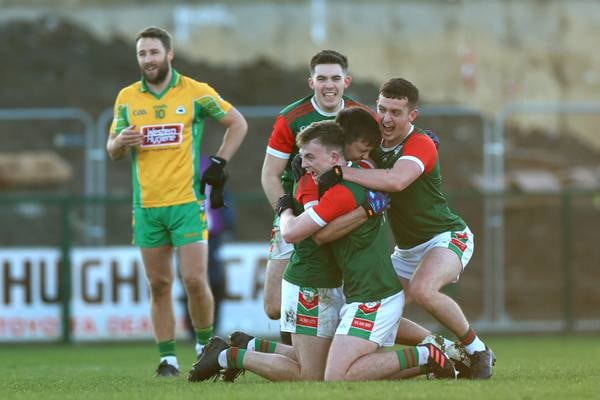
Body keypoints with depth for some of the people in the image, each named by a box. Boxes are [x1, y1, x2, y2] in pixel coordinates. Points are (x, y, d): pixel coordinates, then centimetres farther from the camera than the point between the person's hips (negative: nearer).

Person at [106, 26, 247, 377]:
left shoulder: (195, 92, -2)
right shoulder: (127, 98, 7)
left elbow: (238, 124, 7)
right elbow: (113, 151, 12)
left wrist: (219, 164, -3)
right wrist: (119, 143, -12)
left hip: (188, 203, -3)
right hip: (147, 206, 3)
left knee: (195, 280, -8)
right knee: (159, 285, 4)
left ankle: (206, 346, 12)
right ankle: (168, 359, 8)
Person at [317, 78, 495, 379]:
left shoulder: (421, 145, -24)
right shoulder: (374, 137, -2)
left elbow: (396, 181, -43)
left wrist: (341, 172, -43)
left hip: (447, 237, -8)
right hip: (407, 249, 8)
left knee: (422, 289, -35)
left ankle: (477, 351, -16)